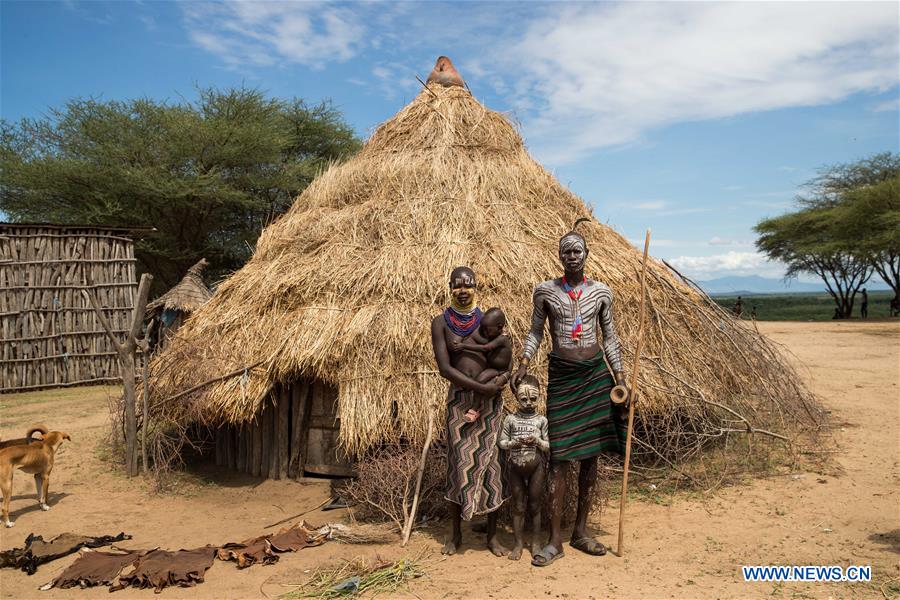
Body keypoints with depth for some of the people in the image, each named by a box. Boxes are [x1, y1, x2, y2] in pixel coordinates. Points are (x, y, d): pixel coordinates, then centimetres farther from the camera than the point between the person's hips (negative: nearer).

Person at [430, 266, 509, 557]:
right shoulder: (441, 322, -1)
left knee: (491, 463, 4)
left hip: (490, 399, 1)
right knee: (459, 464, 3)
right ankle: (456, 534, 21)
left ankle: (492, 535, 18)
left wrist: (499, 380, -14)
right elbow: (444, 368, -10)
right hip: (459, 399, -1)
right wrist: (481, 387, -17)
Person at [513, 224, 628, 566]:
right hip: (561, 374, -2)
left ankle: (581, 531, 22)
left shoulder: (601, 292, 3)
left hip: (595, 373, 2)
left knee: (591, 454, 8)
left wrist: (620, 377, 5)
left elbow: (609, 337, 9)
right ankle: (555, 540, 7)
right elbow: (535, 333, 6)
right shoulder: (545, 291, 0)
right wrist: (523, 365, -8)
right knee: (559, 457, -3)